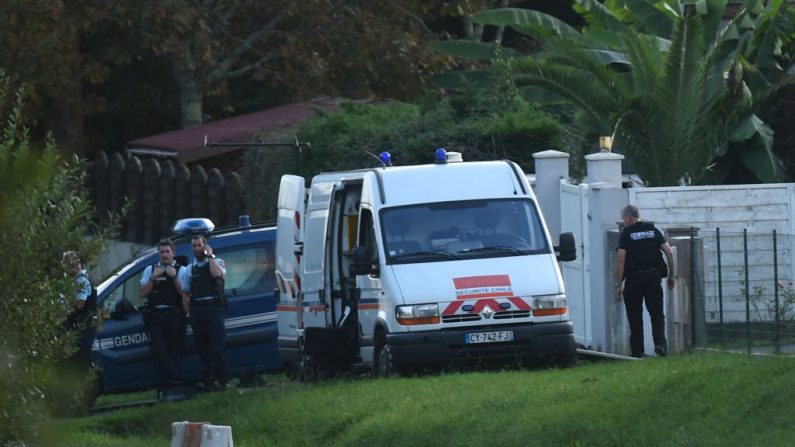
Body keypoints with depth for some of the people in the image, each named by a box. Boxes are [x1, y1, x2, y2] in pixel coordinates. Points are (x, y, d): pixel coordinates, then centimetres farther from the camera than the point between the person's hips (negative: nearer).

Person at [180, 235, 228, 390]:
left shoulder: (217, 262, 9)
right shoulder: (190, 269, 19)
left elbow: (217, 274, -16)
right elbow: (185, 294, 17)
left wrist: (210, 256, -7)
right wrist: (189, 313, 6)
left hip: (214, 307, -4)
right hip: (197, 310, 4)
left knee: (216, 344, -10)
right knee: (201, 346, 4)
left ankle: (222, 379, -9)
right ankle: (207, 379, 9)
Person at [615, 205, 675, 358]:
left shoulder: (627, 233, -3)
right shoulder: (653, 230, 8)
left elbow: (620, 259, -10)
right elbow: (669, 252, 2)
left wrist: (618, 285, -8)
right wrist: (671, 276, 9)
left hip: (634, 278, -3)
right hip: (653, 276, 3)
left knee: (635, 317, 6)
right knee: (657, 314, 6)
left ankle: (637, 350, 6)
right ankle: (660, 343, -15)